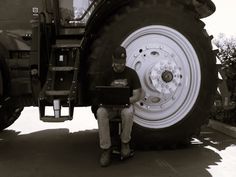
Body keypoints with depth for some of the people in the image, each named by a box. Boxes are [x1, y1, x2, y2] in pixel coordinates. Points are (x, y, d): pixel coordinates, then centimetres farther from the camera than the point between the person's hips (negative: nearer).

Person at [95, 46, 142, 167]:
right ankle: (105, 148, -25)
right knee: (101, 112, -34)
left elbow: (137, 95, -4)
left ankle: (125, 142, -12)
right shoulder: (107, 74, 3)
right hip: (109, 106, 1)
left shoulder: (131, 73, 0)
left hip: (126, 104, -1)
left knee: (128, 113, -38)